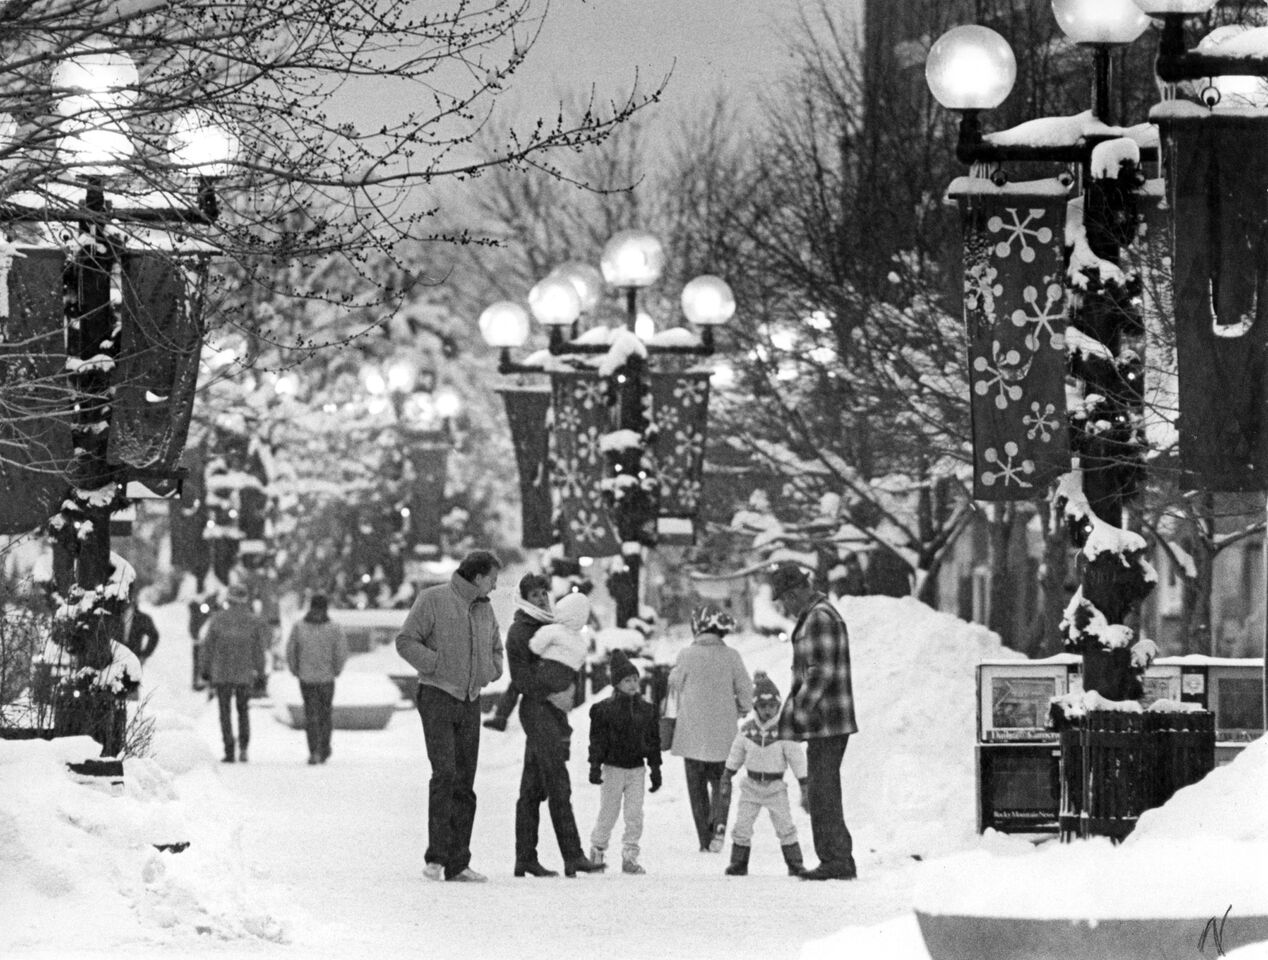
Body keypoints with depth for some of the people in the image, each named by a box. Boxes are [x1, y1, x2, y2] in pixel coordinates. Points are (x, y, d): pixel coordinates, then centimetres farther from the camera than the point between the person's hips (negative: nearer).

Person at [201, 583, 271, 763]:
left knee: (225, 712, 7)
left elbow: (208, 645, -1)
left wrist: (206, 669, 7)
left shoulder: (218, 619, -5)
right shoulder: (253, 621, -4)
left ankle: (229, 751, 1)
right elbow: (259, 648, -1)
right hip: (245, 674, 1)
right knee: (243, 711, 16)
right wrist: (260, 672, 8)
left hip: (221, 673, -1)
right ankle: (243, 747, -1)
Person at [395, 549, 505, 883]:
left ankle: (457, 864, 7)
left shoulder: (485, 609, 15)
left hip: (470, 702, 7)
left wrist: (490, 673, 8)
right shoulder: (433, 600, -5)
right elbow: (405, 642, -8)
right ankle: (436, 856, -15)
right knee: (445, 774, -18)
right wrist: (439, 665, -15)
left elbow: (495, 649, 28)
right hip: (437, 696, -7)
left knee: (465, 783, 4)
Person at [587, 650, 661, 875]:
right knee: (608, 812, 3)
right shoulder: (604, 709, -6)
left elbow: (653, 741, 11)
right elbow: (597, 739, -6)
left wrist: (655, 769, 10)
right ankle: (597, 850, 19)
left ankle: (630, 857, 3)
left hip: (636, 768, 3)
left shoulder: (646, 710, 6)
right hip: (613, 767, -3)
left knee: (635, 815, 0)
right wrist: (595, 766, -12)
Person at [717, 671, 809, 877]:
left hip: (776, 786, -2)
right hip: (751, 786, 2)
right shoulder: (747, 729, -3)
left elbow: (797, 759, -8)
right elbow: (736, 756, 10)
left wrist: (805, 789, -10)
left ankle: (795, 864, 2)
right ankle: (738, 863, 10)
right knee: (742, 827, -1)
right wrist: (725, 780, 14)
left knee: (785, 827, -6)